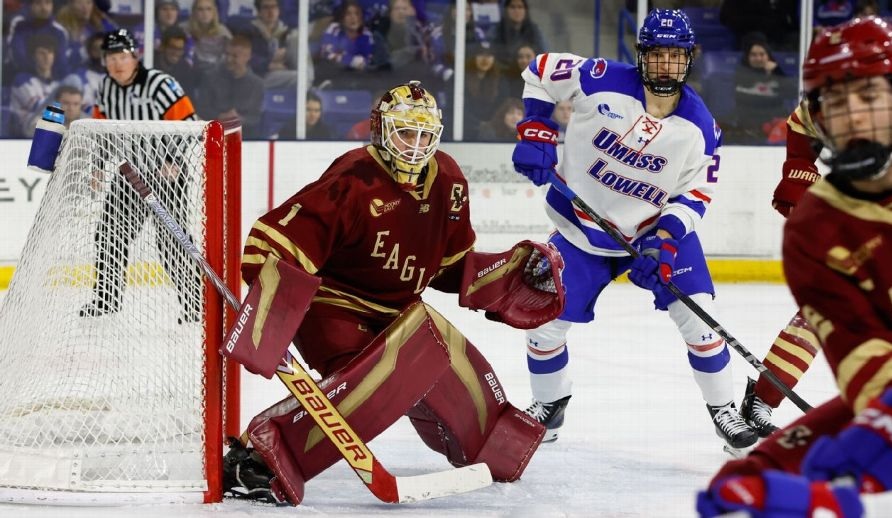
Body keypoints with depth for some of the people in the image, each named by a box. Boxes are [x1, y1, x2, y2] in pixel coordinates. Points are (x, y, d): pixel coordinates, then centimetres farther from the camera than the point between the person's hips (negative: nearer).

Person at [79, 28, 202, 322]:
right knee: (110, 233, 10)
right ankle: (106, 297, 25)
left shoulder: (159, 85, -19)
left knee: (170, 239, -12)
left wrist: (174, 163, -23)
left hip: (167, 172, -7)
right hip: (129, 171, 7)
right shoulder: (106, 88, 3)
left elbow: (187, 124, -18)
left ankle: (194, 301, -5)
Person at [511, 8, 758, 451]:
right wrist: (535, 129, -12)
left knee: (698, 315, -13)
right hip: (582, 224, 0)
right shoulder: (602, 81, -17)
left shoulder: (699, 125, -11)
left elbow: (699, 191, -6)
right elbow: (541, 70, -5)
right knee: (545, 318, -2)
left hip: (659, 227, 0)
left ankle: (723, 409, 5)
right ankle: (549, 405, 25)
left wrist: (668, 232, -22)